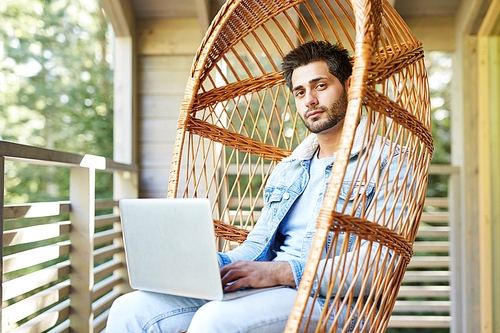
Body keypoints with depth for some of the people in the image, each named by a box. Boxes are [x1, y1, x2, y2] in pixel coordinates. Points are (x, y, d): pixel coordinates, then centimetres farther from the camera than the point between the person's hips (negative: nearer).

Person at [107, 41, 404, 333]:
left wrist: (282, 272, -21)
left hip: (327, 297, -6)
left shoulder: (387, 162, 0)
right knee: (130, 309, -11)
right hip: (260, 288, 7)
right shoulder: (287, 169, 24)